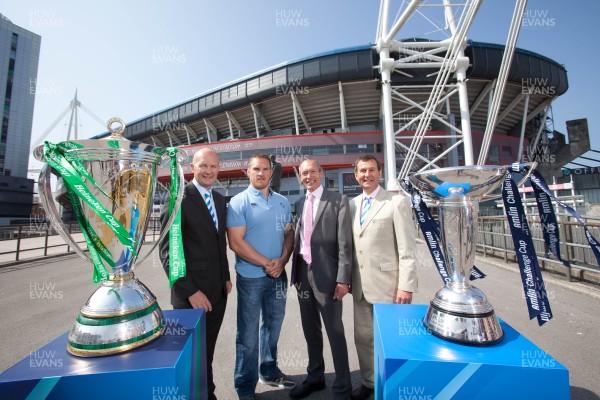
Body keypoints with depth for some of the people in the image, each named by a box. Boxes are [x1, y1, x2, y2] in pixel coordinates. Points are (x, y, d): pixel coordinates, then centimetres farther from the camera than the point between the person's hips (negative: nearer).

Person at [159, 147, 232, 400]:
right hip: (192, 294, -6)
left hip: (218, 291, 6)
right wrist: (190, 291, -17)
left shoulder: (219, 199, 8)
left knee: (207, 352, 22)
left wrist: (226, 277, 11)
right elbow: (167, 251, -15)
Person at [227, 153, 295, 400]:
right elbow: (236, 242, -14)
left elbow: (289, 233, 6)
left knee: (273, 326, 20)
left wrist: (282, 261, -11)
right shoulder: (238, 202, -9)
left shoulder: (282, 202, 5)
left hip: (278, 275, 5)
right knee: (248, 334, 8)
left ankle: (269, 372, 43)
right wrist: (266, 263, -15)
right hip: (250, 277, -4)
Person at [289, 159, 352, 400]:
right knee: (310, 331, 20)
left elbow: (345, 243, -10)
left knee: (335, 332, 9)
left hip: (326, 274, -5)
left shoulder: (338, 201, -6)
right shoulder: (299, 204, 9)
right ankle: (315, 377, 41)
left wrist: (343, 279, -14)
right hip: (302, 273, 5)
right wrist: (296, 271, 8)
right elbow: (298, 238, 11)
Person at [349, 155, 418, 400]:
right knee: (363, 338, 18)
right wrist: (347, 278, 10)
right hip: (359, 285, 5)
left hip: (387, 284, -5)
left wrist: (406, 286, -14)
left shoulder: (398, 202, -7)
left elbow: (407, 250, -10)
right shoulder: (352, 204, 8)